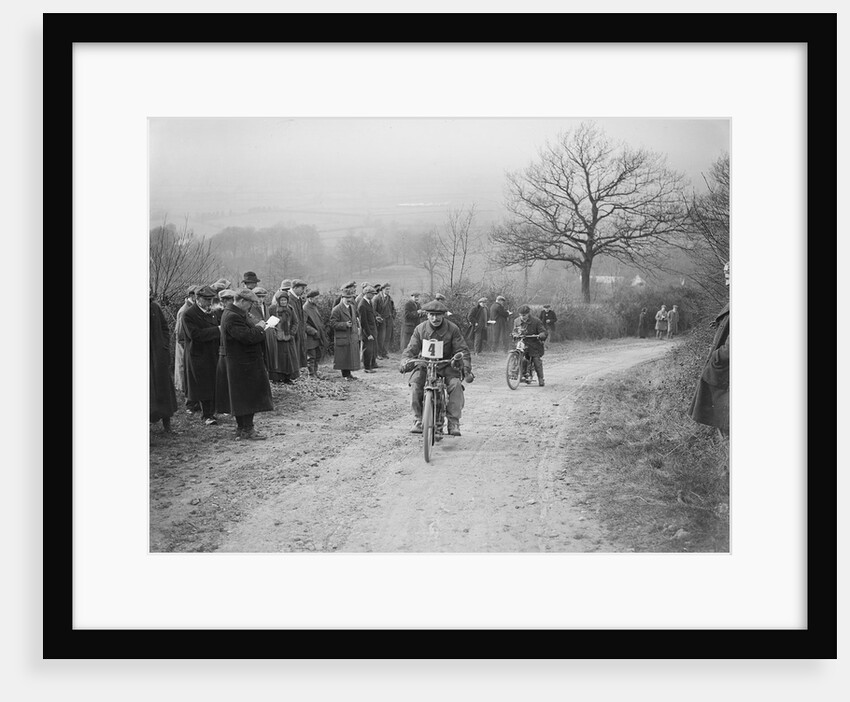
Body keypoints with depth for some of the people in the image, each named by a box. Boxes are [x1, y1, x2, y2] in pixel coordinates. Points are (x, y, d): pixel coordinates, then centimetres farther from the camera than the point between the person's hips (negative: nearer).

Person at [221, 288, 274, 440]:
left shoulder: (237, 314, 14)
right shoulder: (232, 317, -21)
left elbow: (247, 331, 21)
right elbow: (247, 336, -28)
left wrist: (257, 327, 4)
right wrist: (259, 328, -12)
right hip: (243, 364, -11)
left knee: (243, 397, 16)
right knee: (248, 397, -6)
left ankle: (241, 427, 23)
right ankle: (247, 430, -2)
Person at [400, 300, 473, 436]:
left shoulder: (452, 329, -4)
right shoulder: (420, 329, 0)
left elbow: (462, 350, -8)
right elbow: (411, 349, -1)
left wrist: (466, 369, -23)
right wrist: (404, 363, -23)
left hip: (447, 365, -1)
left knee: (456, 385, -27)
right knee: (415, 384, -26)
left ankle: (453, 423, -21)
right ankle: (418, 420, -16)